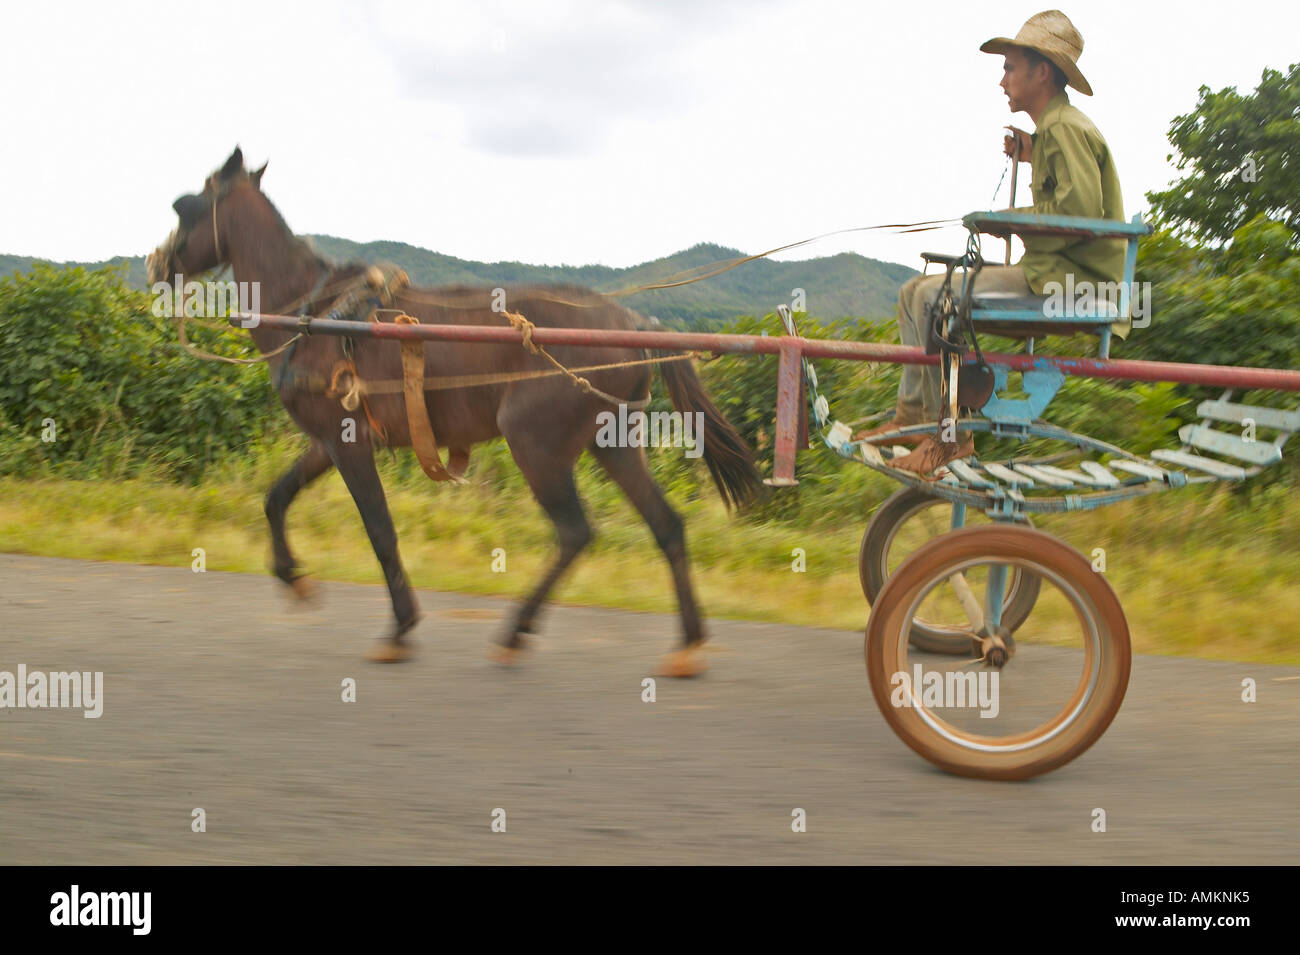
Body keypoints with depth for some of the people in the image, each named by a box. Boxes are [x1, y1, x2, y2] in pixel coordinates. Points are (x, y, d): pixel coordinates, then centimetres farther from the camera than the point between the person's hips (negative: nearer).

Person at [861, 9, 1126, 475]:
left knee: (934, 297, -25)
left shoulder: (1064, 128, -12)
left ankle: (949, 435, -19)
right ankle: (911, 415, 8)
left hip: (1071, 279, -11)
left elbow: (1082, 209, -24)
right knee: (914, 292, 8)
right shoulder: (1053, 128, 20)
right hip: (1052, 270, 11)